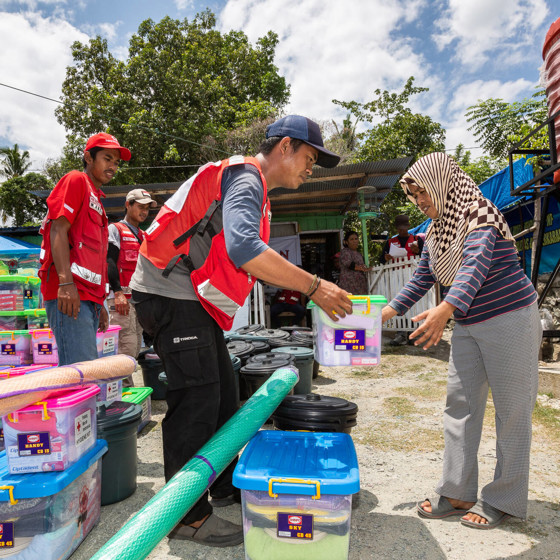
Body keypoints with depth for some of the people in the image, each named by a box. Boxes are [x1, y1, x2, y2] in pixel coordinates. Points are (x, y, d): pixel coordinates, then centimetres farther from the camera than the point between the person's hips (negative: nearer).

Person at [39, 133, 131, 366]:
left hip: (88, 297, 9)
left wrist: (99, 304, 22)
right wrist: (65, 282, -22)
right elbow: (59, 229, -10)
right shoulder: (76, 180, 3)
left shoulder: (96, 199, 27)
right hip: (70, 293, -9)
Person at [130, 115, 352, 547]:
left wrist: (311, 289, 14)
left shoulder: (251, 185, 21)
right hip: (172, 295, -10)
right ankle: (187, 515, 7)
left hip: (194, 300, 11)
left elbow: (256, 260, 21)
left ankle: (226, 487, 28)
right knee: (197, 398, -7)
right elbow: (244, 249, -31)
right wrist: (314, 286, -27)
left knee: (222, 393, 13)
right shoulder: (246, 177, -13)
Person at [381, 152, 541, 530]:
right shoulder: (437, 232, 8)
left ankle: (504, 501, 16)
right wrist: (385, 313, 3)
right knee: (460, 404, 6)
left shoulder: (479, 216, -16)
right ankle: (458, 494, 16)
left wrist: (445, 311, -49)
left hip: (510, 321, -8)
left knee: (511, 410, 2)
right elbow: (421, 280, 11)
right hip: (468, 327, 8)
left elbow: (475, 268, -34)